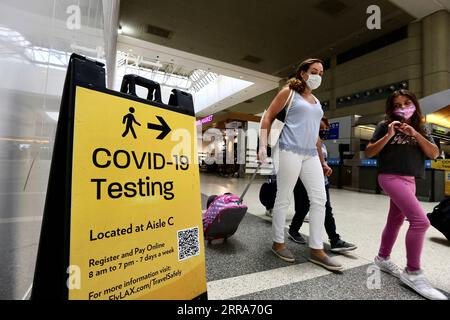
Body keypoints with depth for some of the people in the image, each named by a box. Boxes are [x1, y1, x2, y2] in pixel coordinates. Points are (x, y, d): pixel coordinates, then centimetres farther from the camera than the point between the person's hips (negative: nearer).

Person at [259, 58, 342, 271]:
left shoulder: (317, 102, 24)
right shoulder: (289, 92, 5)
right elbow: (268, 118, -1)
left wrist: (322, 161, 22)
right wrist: (263, 146, -13)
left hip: (311, 154, 7)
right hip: (290, 151, -7)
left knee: (320, 199, 1)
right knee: (283, 198, -1)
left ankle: (316, 250, 11)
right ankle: (278, 242, 16)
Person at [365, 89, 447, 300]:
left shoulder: (420, 129, 16)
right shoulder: (385, 125, 1)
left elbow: (434, 154, 4)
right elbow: (369, 153, -5)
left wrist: (415, 134, -7)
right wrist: (388, 135, -14)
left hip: (410, 180, 7)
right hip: (391, 177, -7)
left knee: (396, 221, 13)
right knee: (420, 221, -18)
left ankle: (382, 258, 28)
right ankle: (412, 273, -7)